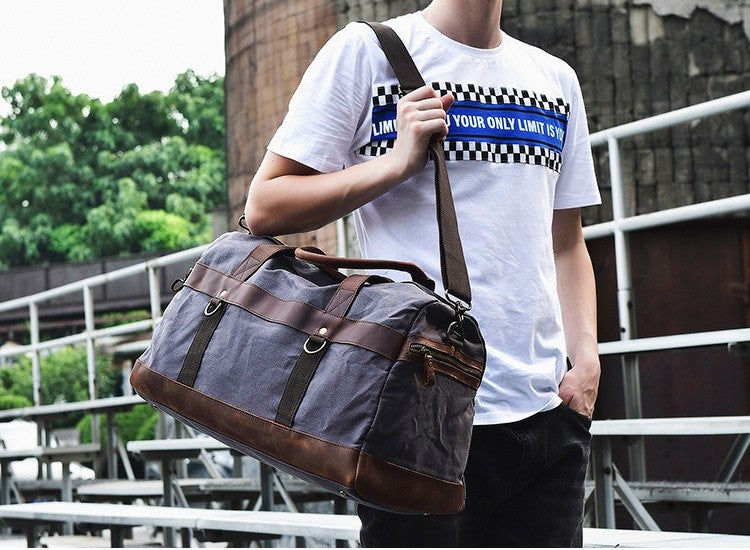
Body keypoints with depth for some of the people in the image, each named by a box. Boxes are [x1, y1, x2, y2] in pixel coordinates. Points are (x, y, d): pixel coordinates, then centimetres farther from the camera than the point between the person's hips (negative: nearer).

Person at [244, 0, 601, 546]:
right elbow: (264, 209, -1)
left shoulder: (556, 78, 17)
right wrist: (398, 162, -11)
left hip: (547, 411, 5)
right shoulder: (366, 50, 1)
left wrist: (586, 357, 6)